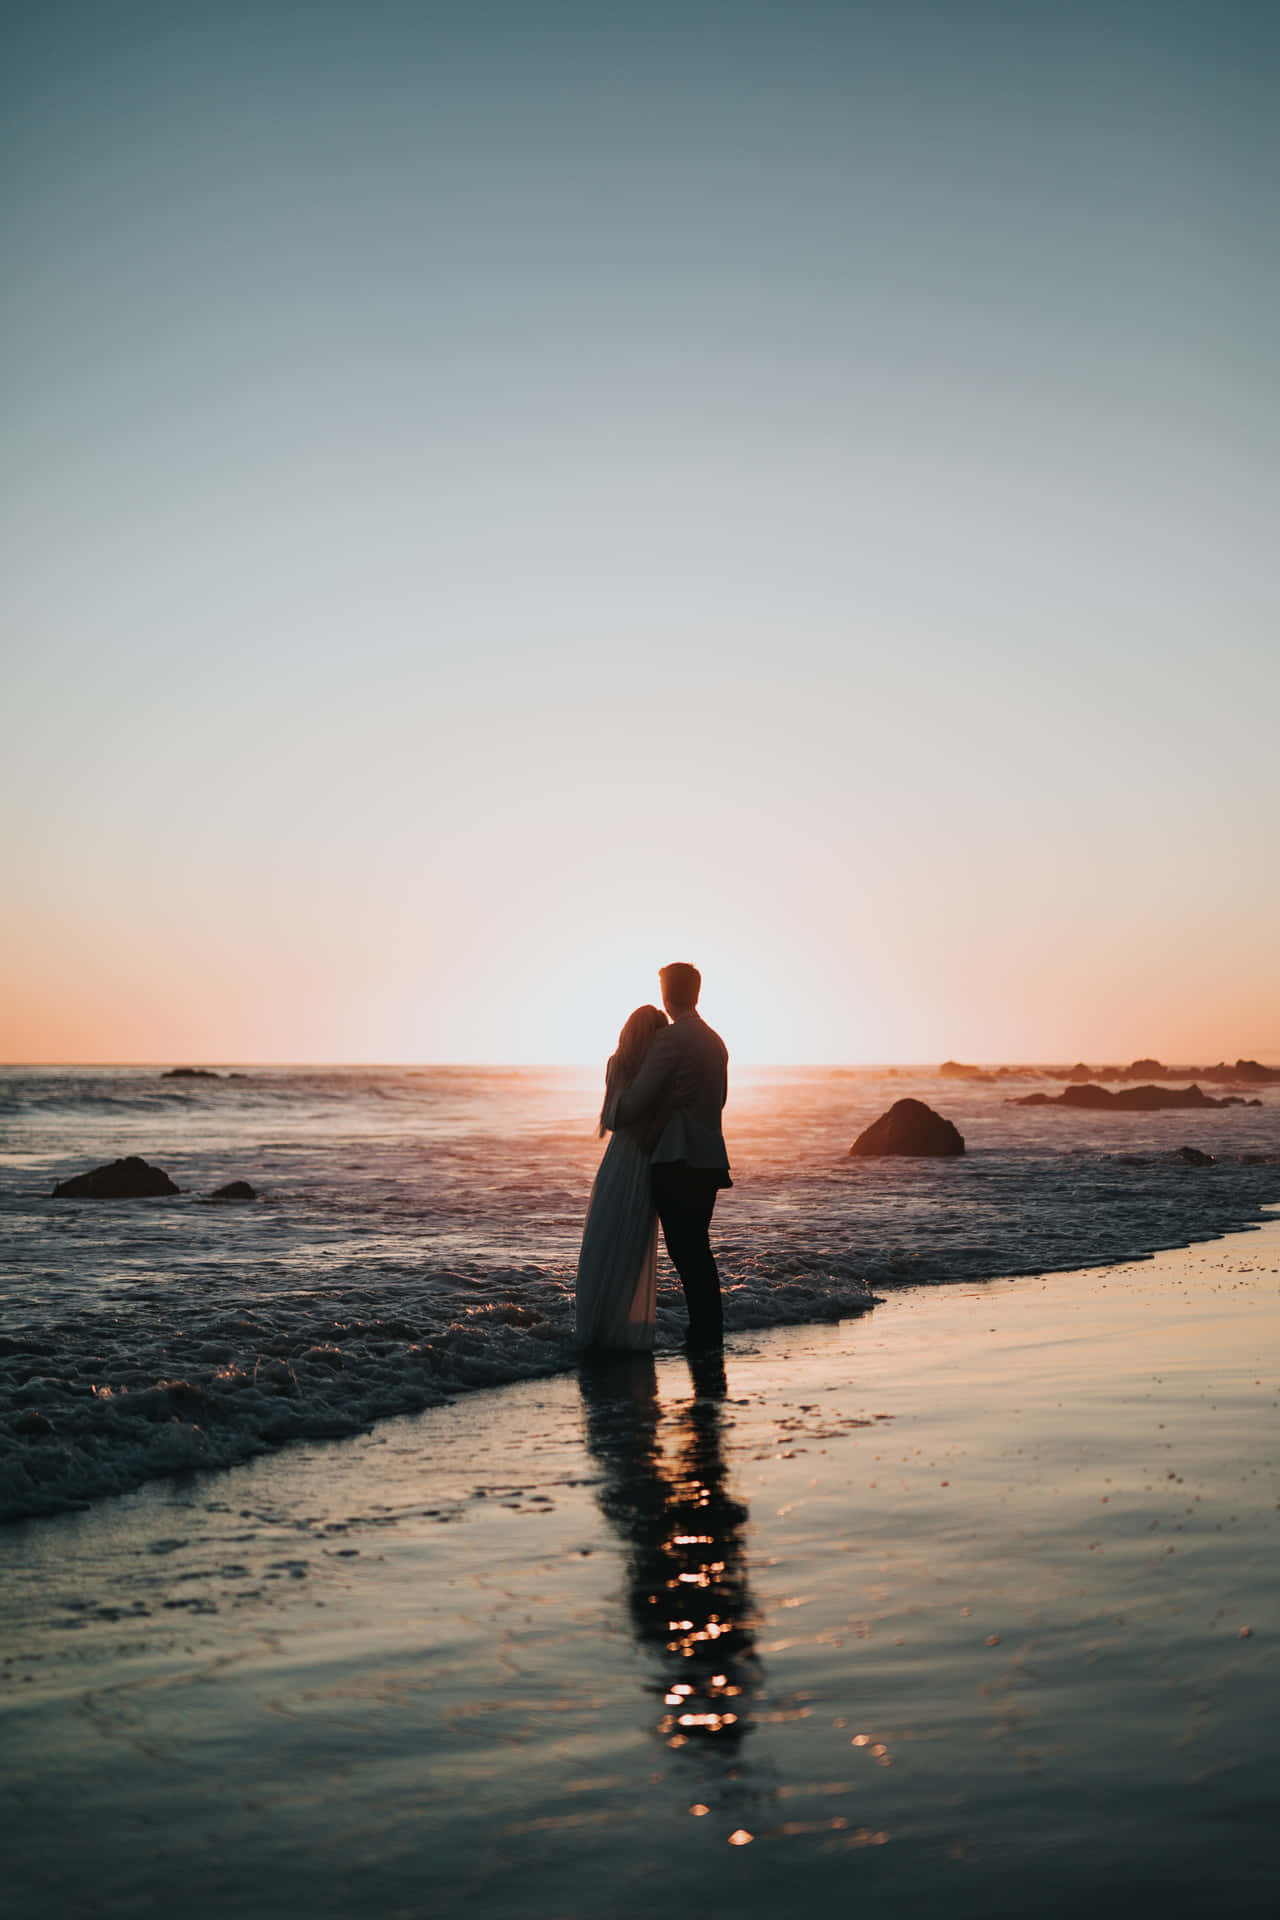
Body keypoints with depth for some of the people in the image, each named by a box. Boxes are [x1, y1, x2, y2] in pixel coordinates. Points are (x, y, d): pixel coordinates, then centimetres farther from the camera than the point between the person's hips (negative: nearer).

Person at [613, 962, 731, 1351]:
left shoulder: (670, 1038, -12)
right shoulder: (715, 1041, 15)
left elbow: (637, 1098, -12)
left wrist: (617, 1118, 9)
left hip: (676, 1161, -9)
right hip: (709, 1158, 9)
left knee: (685, 1251, -3)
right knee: (698, 1249, 16)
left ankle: (703, 1332, -1)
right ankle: (710, 1331, 23)